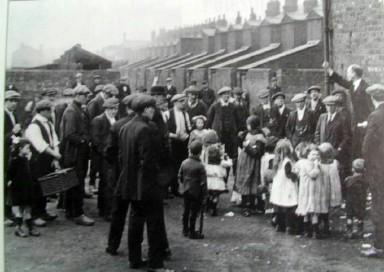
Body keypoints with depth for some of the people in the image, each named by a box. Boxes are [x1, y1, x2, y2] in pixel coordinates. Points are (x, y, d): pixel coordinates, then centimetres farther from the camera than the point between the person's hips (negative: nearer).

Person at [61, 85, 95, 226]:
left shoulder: (80, 111, 12)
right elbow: (70, 134, -24)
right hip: (74, 153, -10)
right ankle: (78, 214, -1)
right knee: (78, 184, -6)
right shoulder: (71, 111, -16)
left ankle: (70, 211, 26)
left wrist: (86, 139, 5)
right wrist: (84, 140, -15)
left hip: (80, 153, 10)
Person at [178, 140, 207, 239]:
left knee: (186, 211, 16)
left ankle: (185, 230, 27)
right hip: (196, 192, -6)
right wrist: (204, 193, -5)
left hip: (185, 191, 6)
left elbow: (179, 176, 8)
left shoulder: (184, 163, -1)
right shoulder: (200, 166, -17)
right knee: (193, 212, 3)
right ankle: (192, 232, 10)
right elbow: (203, 182, -16)